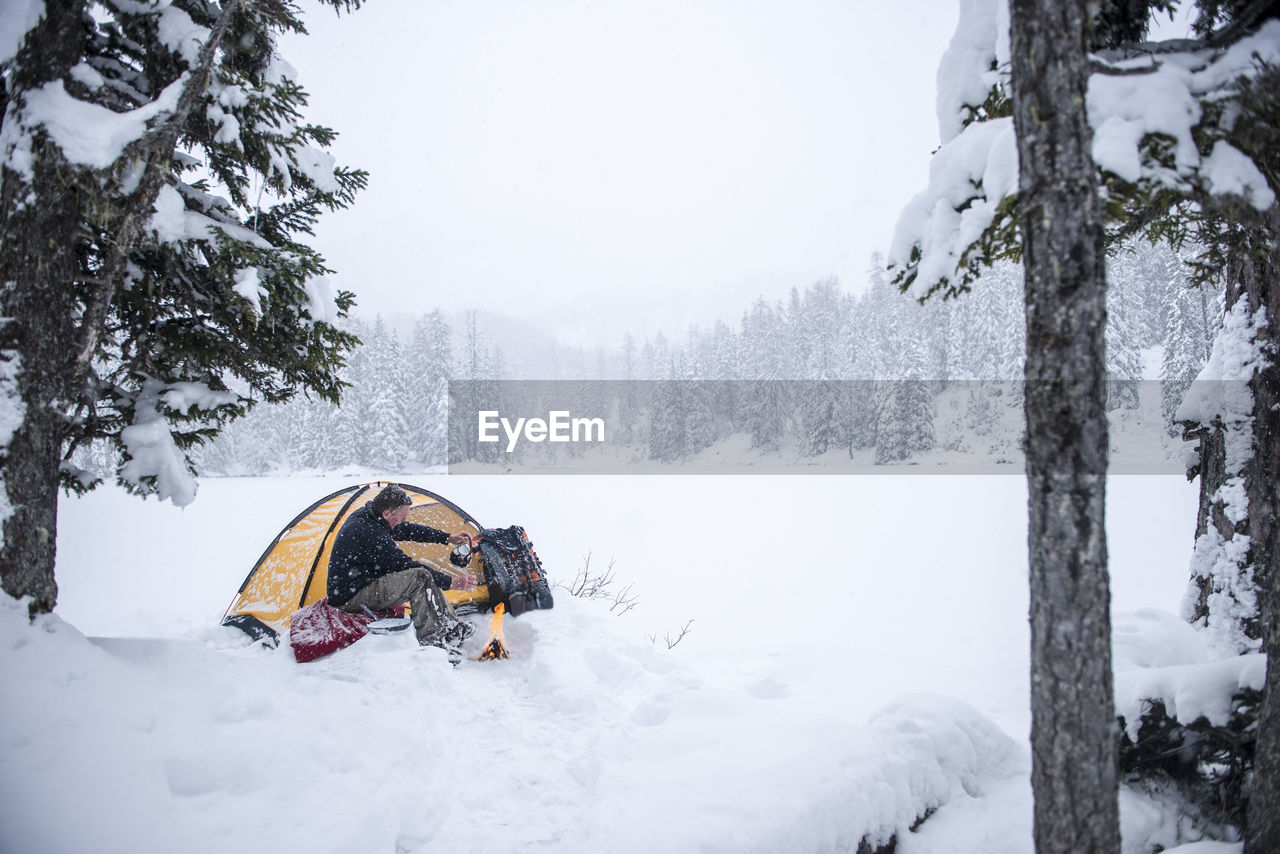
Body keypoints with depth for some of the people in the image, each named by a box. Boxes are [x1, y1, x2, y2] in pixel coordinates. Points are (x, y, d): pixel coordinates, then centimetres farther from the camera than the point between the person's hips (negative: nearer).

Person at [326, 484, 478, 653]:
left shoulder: (365, 515, 3)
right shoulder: (372, 535, -27)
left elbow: (407, 530, 16)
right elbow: (407, 566, -23)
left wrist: (449, 538, 17)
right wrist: (451, 582, -15)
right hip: (350, 599, -10)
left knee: (428, 576, 7)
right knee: (421, 578, -24)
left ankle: (452, 627, 8)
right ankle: (431, 641, -17)